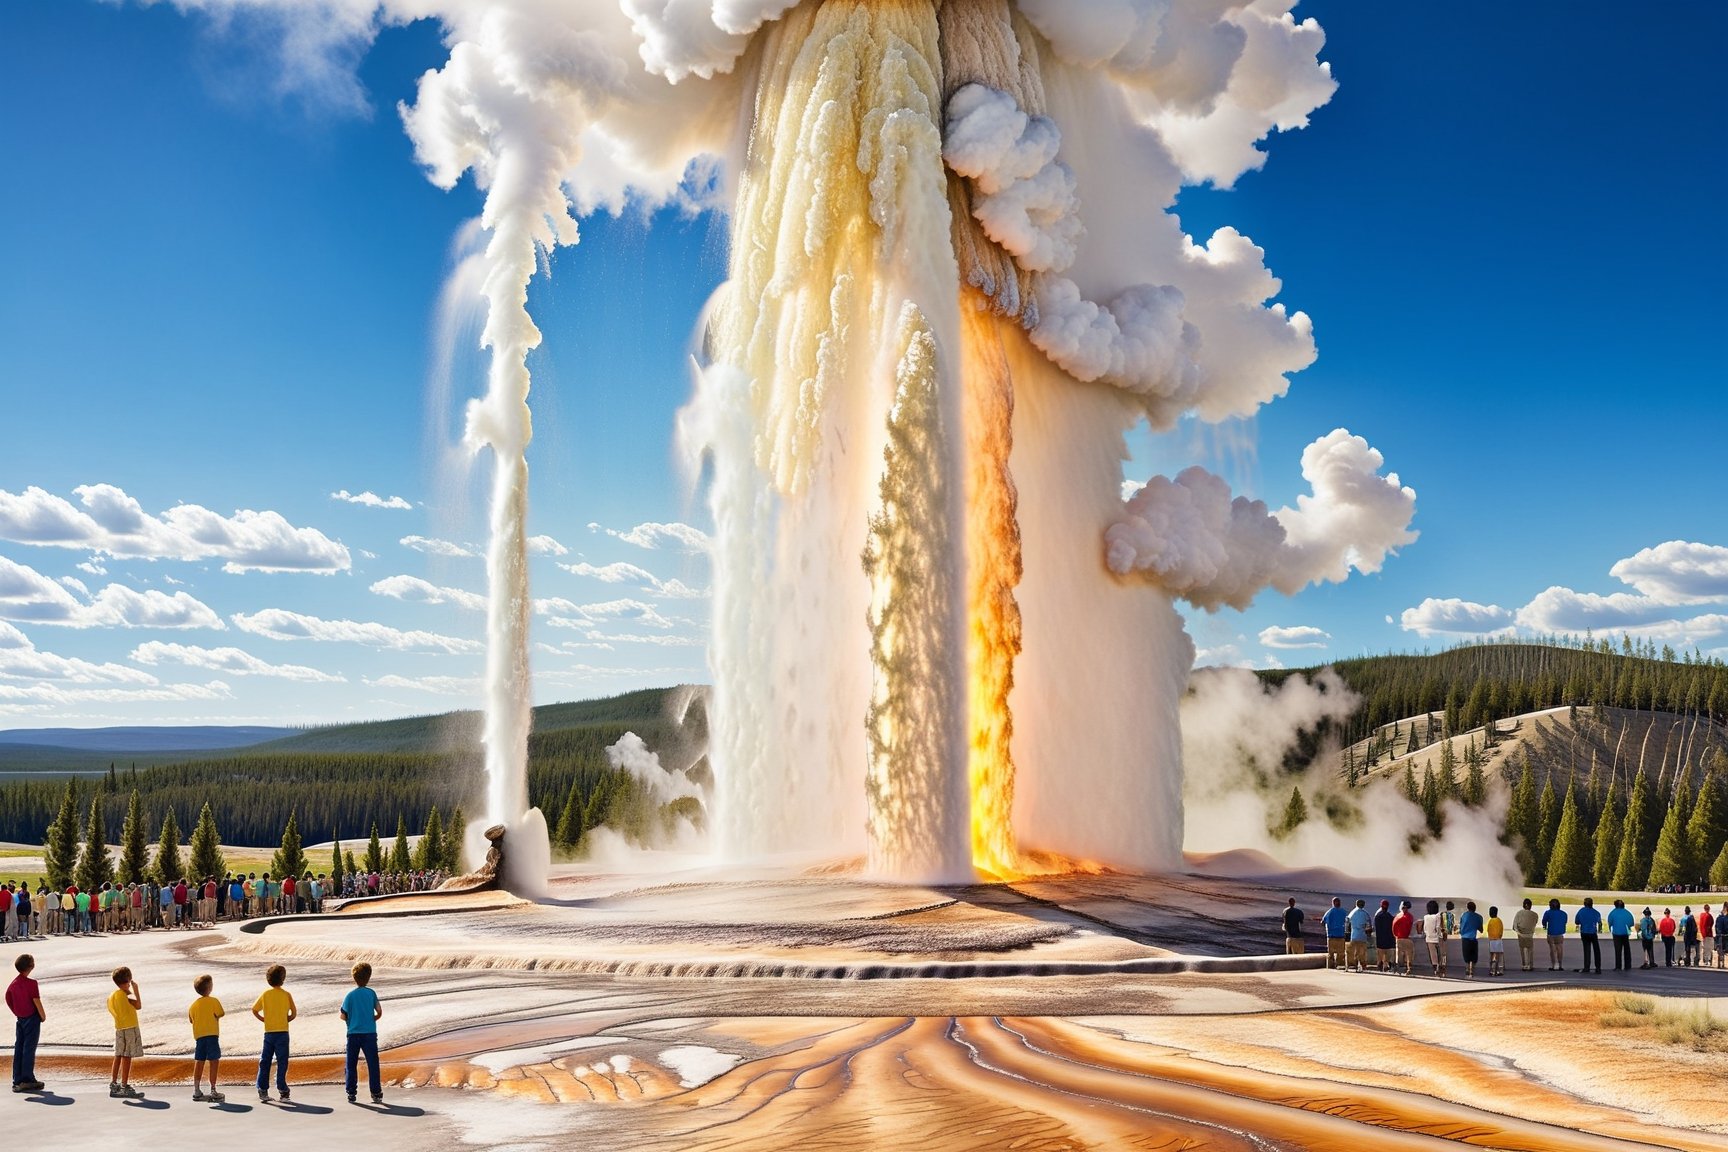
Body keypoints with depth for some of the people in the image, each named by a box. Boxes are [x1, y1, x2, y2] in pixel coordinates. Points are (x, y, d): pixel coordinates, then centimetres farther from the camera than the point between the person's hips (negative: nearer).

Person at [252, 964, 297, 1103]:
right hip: (282, 1032, -2)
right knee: (282, 1062, 1)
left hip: (269, 1032, 2)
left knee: (264, 1061, 10)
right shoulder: (286, 994, -4)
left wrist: (264, 1019, 13)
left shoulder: (265, 994, 2)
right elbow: (294, 1013, -3)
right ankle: (282, 1091, -1)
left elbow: (254, 1010, 3)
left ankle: (263, 1091, 9)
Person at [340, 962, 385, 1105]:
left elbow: (343, 1016, -2)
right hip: (370, 1033, 0)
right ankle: (376, 1094, 0)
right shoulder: (371, 993, -1)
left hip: (353, 1034, 0)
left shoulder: (350, 995, -3)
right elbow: (379, 1012, -3)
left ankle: (351, 1093, 10)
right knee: (372, 1064, 3)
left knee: (351, 1065, 10)